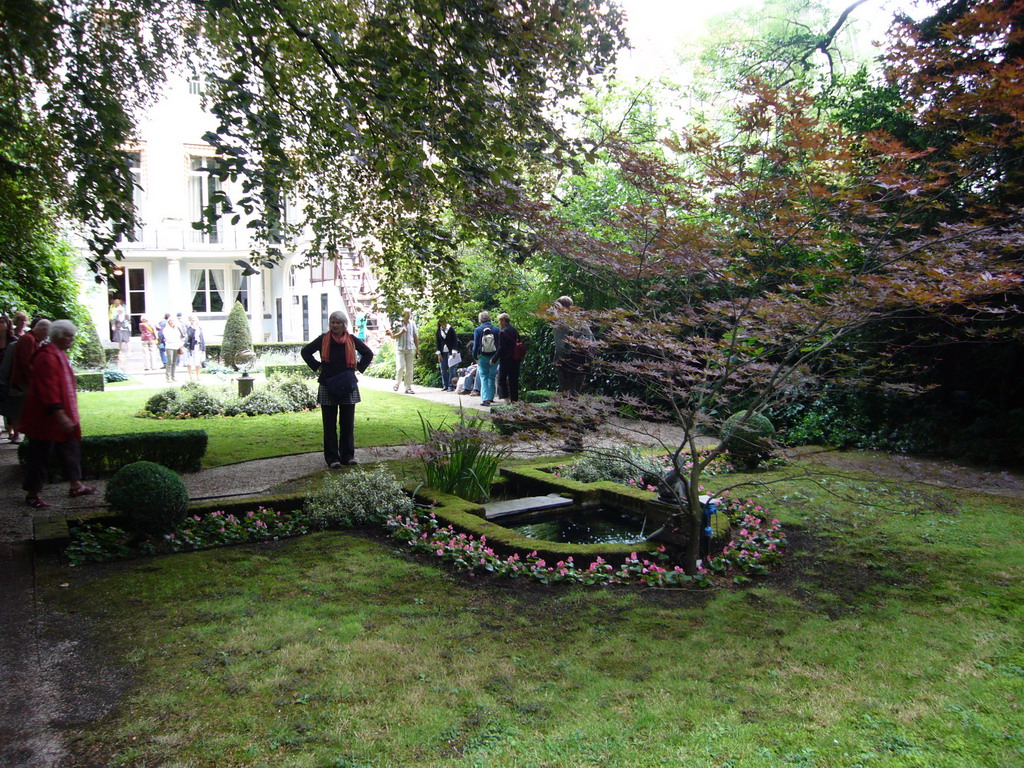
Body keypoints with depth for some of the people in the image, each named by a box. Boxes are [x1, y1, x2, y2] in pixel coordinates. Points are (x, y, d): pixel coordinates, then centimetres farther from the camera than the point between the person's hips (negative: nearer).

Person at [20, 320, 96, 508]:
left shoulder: (59, 355, 12)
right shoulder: (47, 358, -21)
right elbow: (49, 391, -27)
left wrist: (66, 415, 25)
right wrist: (60, 416, -30)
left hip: (62, 416, 10)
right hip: (45, 420, -10)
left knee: (71, 448, 15)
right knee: (40, 457, 0)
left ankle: (75, 485, 25)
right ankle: (32, 495, 11)